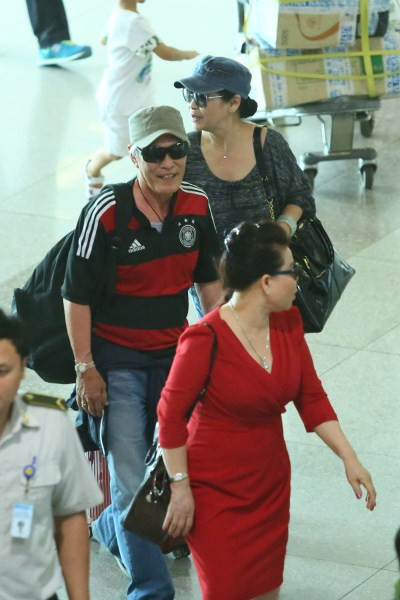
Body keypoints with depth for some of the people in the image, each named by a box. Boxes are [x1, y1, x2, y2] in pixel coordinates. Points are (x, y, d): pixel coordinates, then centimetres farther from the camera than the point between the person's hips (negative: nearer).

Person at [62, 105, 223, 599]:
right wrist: (86, 369, -13)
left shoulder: (197, 206, -4)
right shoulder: (105, 212, -19)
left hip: (174, 352, 5)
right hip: (116, 358, -5)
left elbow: (208, 280, 12)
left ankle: (108, 531, 43)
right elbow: (76, 295, -13)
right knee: (131, 478, -8)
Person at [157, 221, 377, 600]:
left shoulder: (288, 323, -1)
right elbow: (170, 415, -15)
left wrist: (349, 458, -2)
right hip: (215, 491, -7)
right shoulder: (206, 339, -22)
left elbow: (311, 398, 5)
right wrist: (180, 487, -13)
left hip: (270, 482, 7)